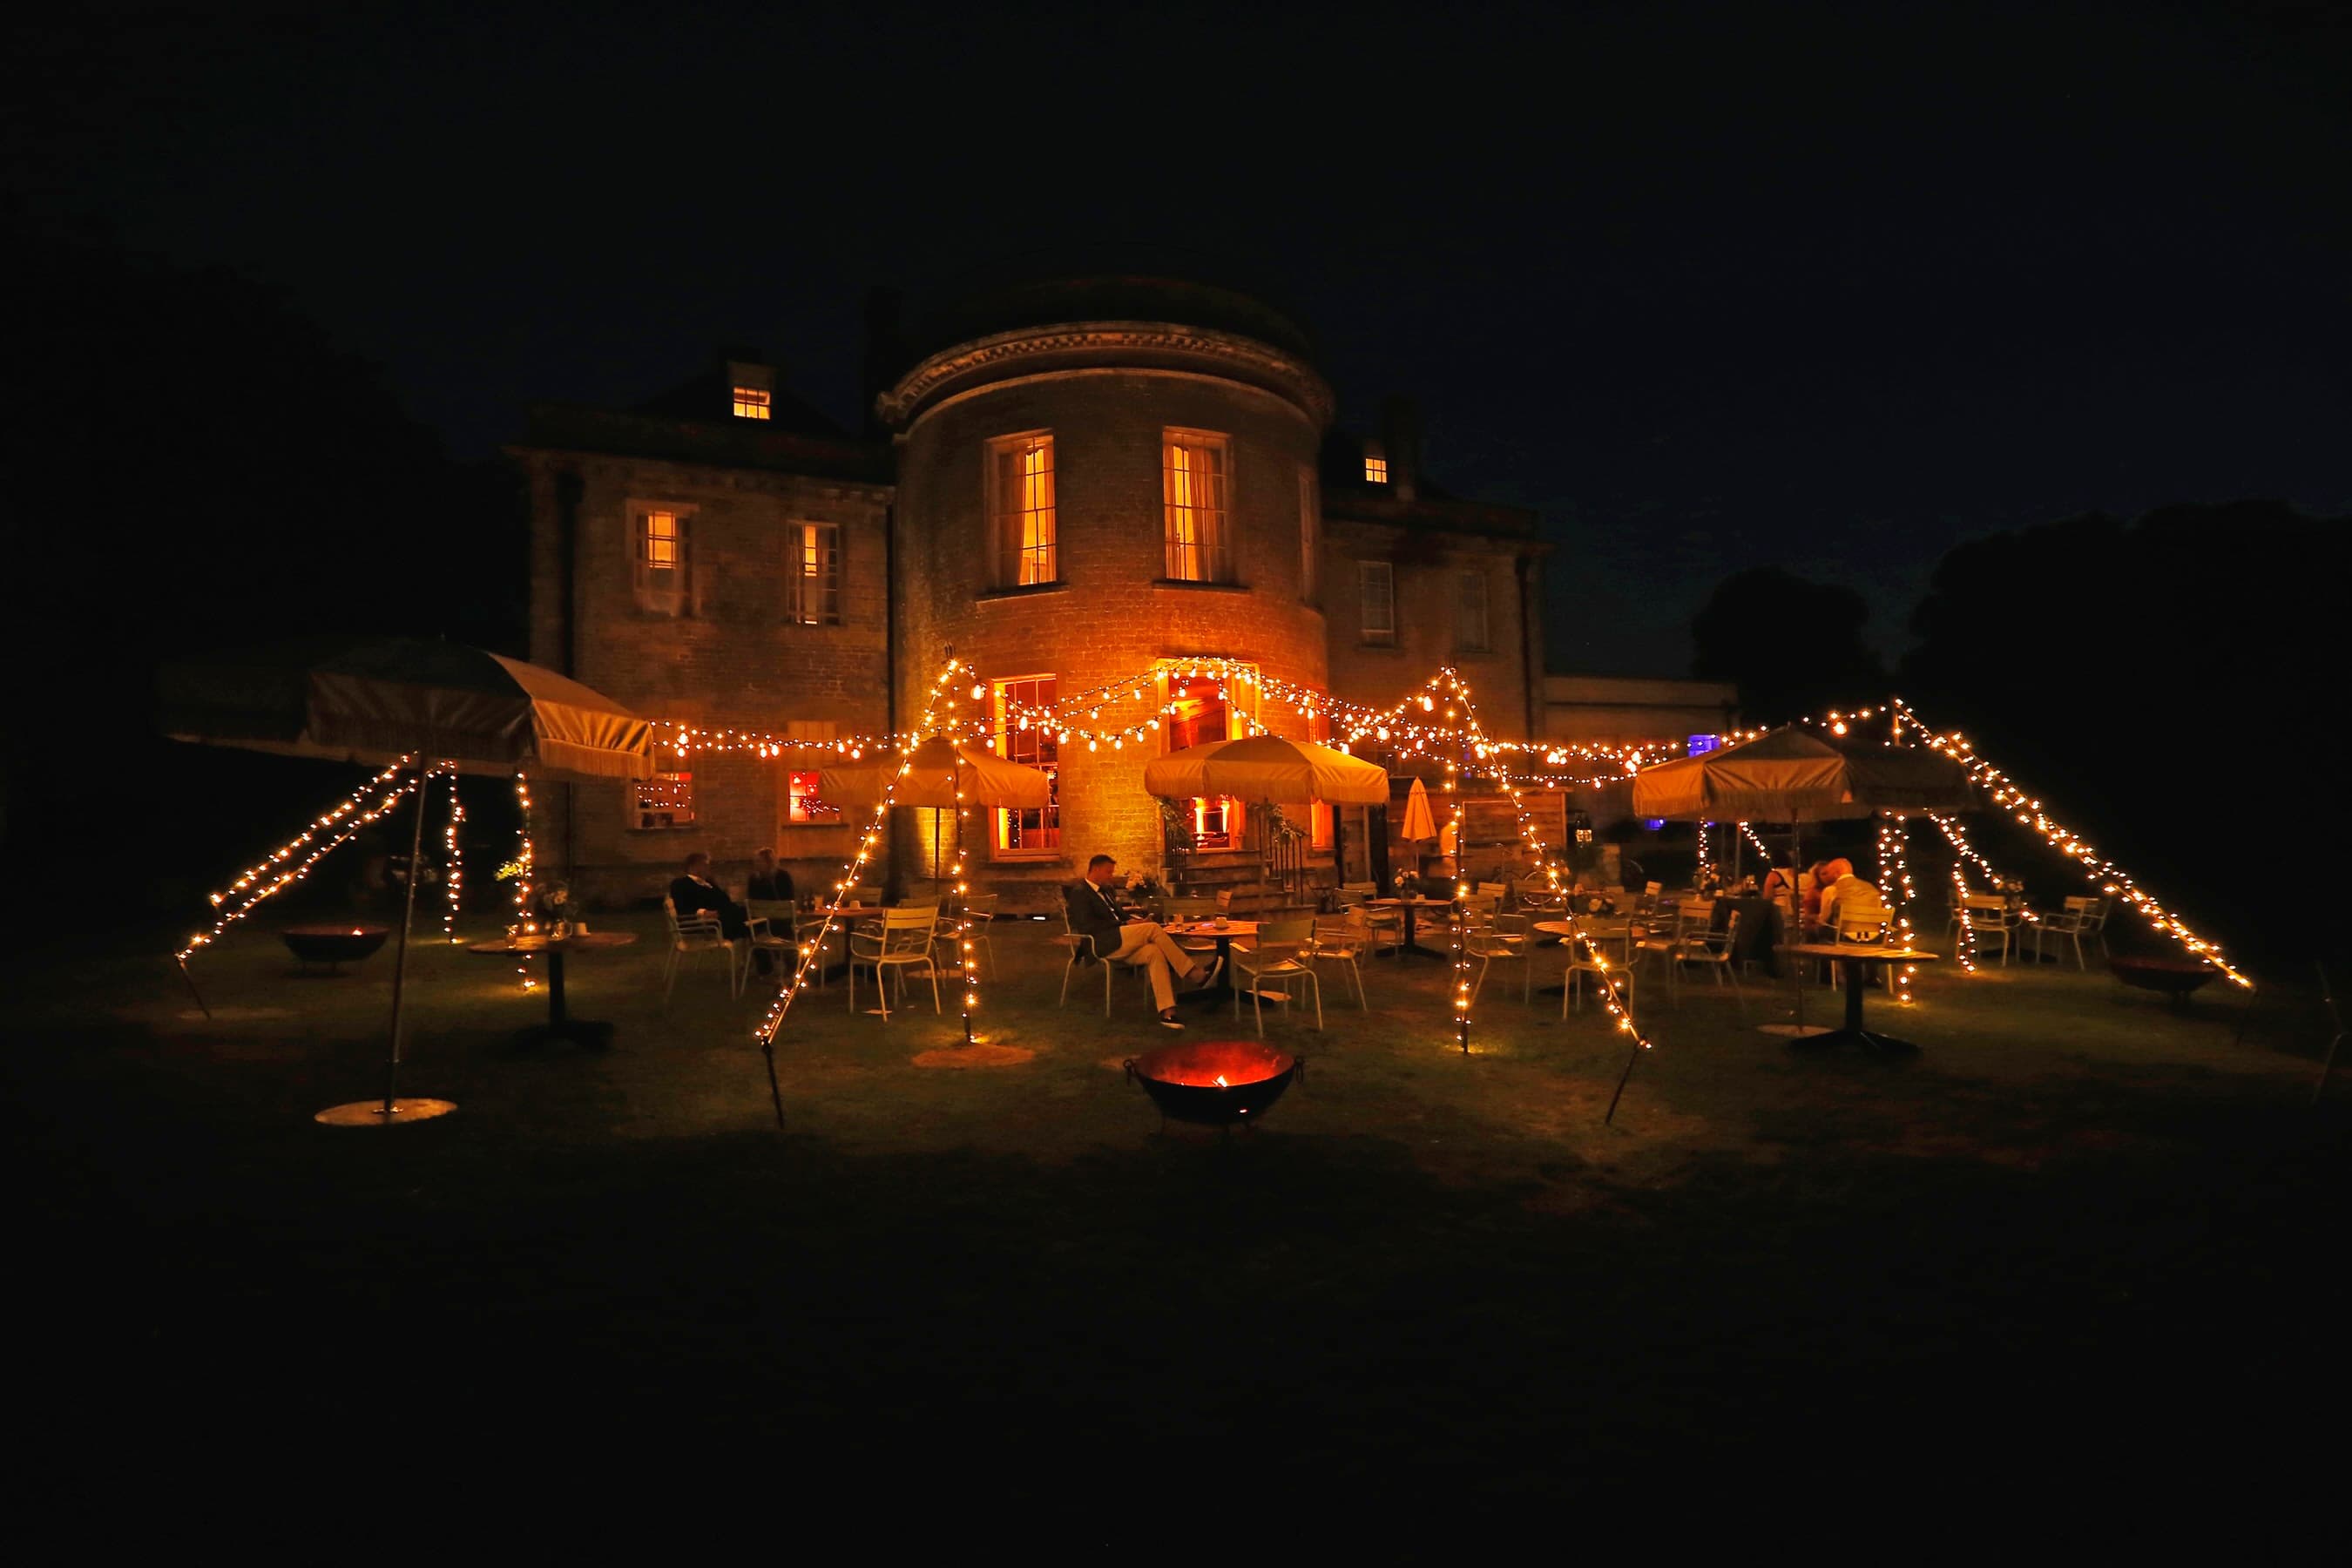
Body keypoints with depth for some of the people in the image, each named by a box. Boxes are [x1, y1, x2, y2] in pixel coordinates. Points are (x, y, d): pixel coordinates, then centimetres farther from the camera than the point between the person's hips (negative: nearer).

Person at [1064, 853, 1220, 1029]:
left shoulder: (1105, 891, 26)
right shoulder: (1079, 892, -2)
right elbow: (1087, 926, -15)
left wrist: (1135, 922, 5)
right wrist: (1126, 924, -14)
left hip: (1119, 945, 8)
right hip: (1101, 945, -8)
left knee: (1154, 952, -22)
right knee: (1152, 928, -22)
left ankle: (1167, 1013, -30)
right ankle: (1195, 975, -19)